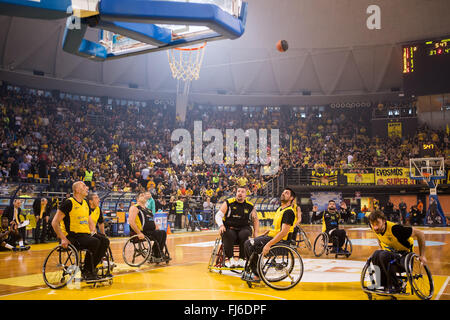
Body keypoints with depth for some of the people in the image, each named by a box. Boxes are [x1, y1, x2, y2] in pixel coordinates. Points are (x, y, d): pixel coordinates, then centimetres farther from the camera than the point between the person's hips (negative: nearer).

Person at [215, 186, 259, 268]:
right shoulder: (228, 203, 2)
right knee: (229, 235, -35)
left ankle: (241, 259, -20)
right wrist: (221, 225, -20)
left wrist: (256, 232, 6)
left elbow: (255, 220, 19)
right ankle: (228, 258, -21)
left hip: (243, 228, 1)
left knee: (245, 234, -33)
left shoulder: (250, 206, 8)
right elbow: (218, 215, -2)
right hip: (229, 228, -1)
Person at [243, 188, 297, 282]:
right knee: (248, 243, 2)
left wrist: (269, 244, -28)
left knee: (250, 245, -19)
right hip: (271, 235, 10)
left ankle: (256, 275, -9)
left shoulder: (289, 212, -15)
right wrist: (265, 233, 14)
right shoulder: (280, 209, 16)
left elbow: (283, 233, -24)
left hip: (279, 240, -10)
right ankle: (252, 271, 4)